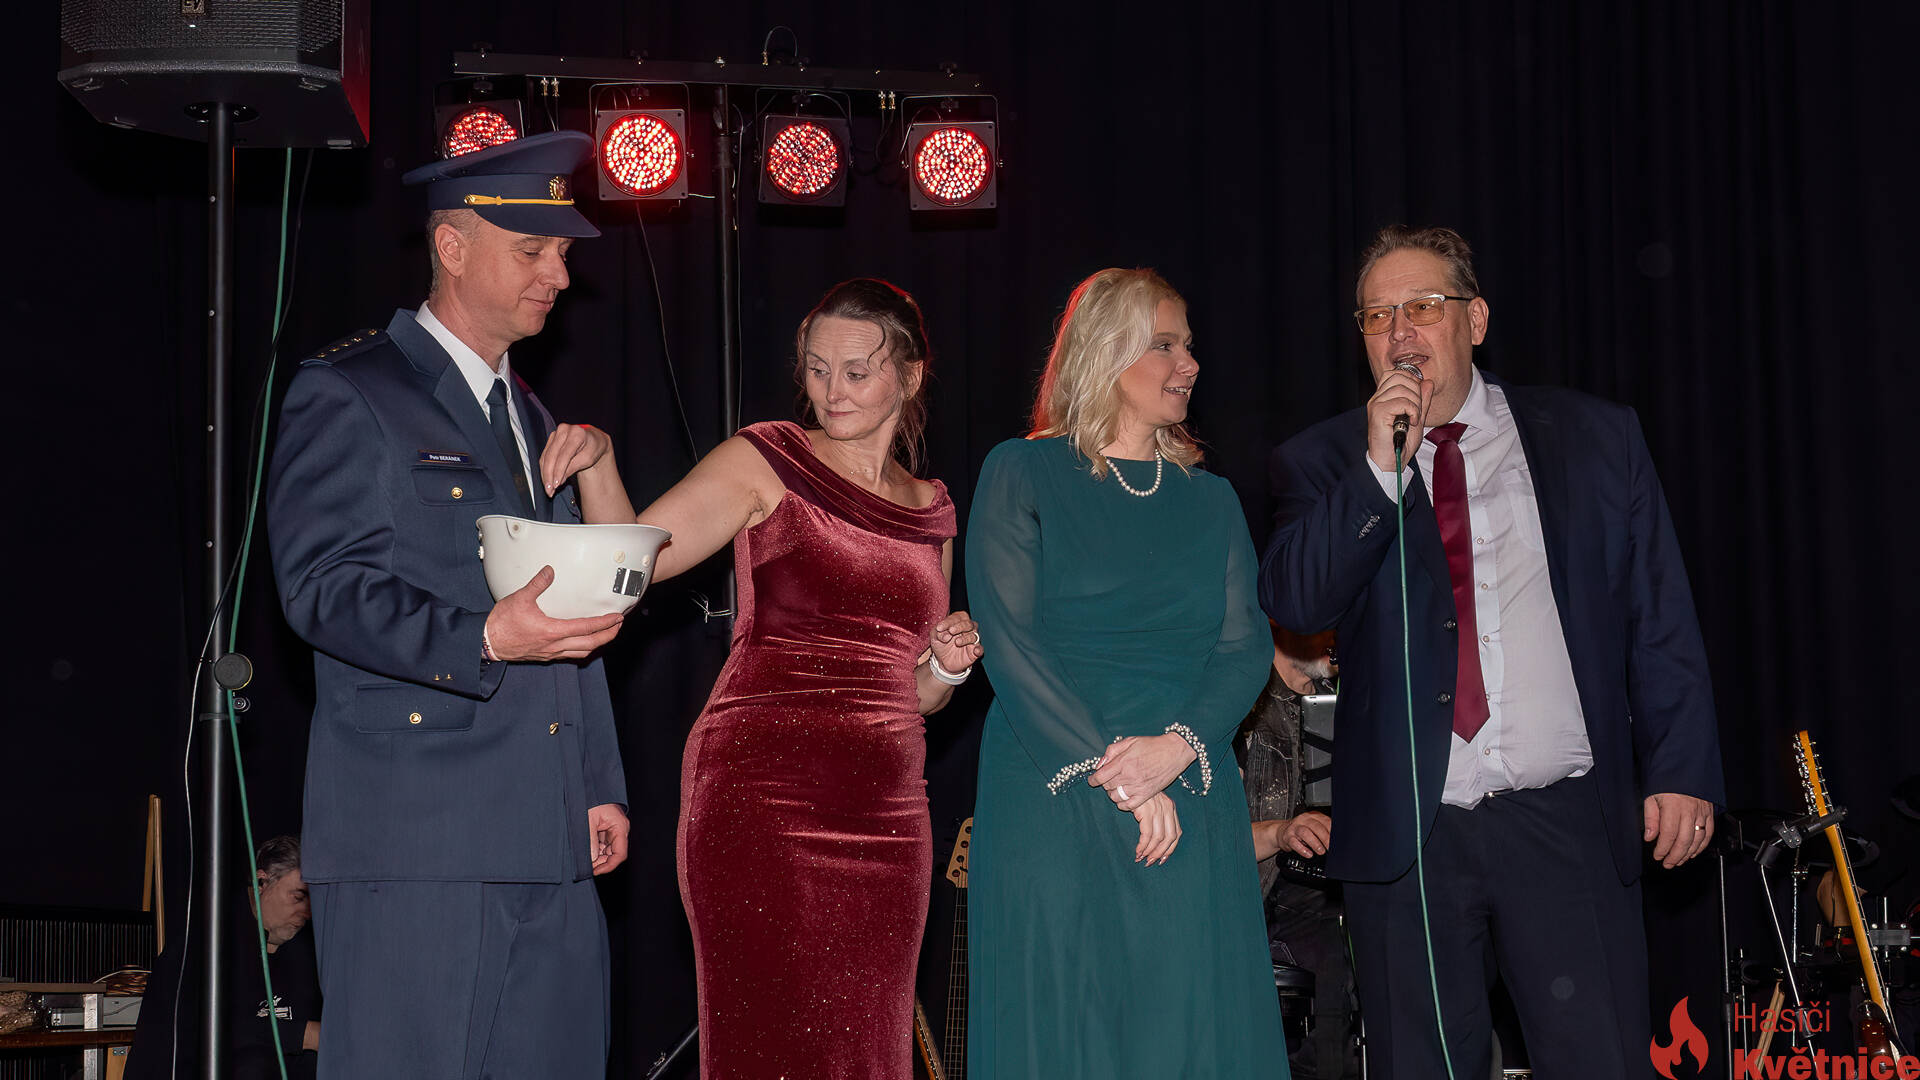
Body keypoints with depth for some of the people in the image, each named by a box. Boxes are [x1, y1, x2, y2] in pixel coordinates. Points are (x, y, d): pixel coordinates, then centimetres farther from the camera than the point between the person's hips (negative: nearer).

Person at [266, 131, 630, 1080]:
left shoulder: (530, 415, 25)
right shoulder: (346, 394, 1)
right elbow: (321, 584, -10)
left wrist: (600, 785, 19)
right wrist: (482, 639, -24)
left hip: (548, 840, 7)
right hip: (414, 840, -7)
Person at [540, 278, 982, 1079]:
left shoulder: (931, 510, 16)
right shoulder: (766, 464, 2)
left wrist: (948, 665, 2)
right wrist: (597, 460, -23)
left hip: (885, 814, 5)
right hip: (762, 799, -5)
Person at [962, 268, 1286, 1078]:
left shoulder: (1210, 500, 16)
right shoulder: (1022, 475, 3)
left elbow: (1245, 646, 6)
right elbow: (1010, 644, -6)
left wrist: (1180, 746, -14)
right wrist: (1115, 775, -14)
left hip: (1190, 809, 4)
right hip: (1052, 802, -4)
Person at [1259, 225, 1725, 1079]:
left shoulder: (1597, 439, 9)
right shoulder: (1323, 462, 8)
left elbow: (1660, 619, 8)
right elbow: (1290, 602, -7)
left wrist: (1681, 771, 0)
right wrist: (1380, 468, -14)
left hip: (1564, 824, 0)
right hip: (1406, 834, 0)